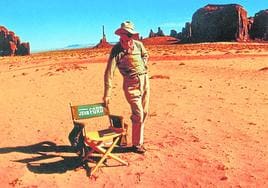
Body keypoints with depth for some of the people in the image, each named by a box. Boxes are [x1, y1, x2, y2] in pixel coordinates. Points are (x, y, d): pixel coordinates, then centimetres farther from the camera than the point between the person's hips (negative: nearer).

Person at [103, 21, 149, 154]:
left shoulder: (139, 44, 3)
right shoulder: (116, 49, -12)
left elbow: (146, 55, 25)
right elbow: (109, 73, -17)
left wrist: (143, 67, 5)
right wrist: (107, 94, -21)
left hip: (144, 80, 6)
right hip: (131, 83, -6)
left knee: (144, 113, 12)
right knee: (138, 115, -8)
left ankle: (138, 139, 30)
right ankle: (136, 144, 11)